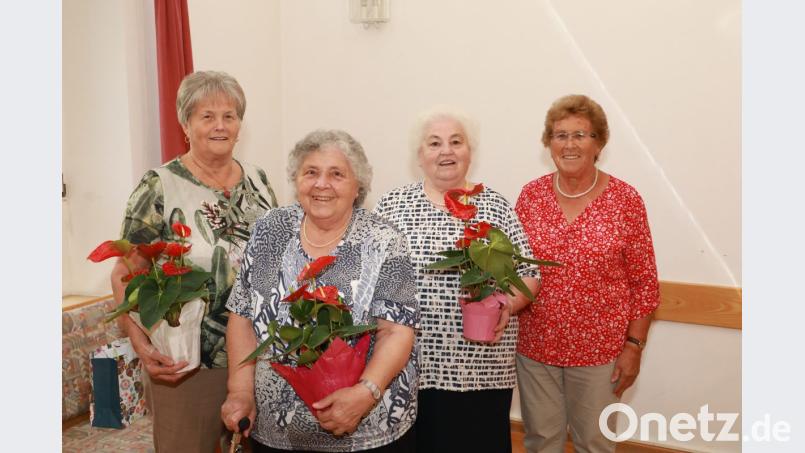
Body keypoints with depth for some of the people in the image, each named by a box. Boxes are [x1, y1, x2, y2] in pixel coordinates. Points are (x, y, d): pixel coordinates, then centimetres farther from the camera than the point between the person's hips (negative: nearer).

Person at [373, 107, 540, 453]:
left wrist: (507, 305, -14)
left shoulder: (496, 207, 3)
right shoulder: (391, 205, 2)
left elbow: (529, 275, 4)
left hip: (481, 371, 0)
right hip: (407, 368, 0)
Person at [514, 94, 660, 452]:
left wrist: (633, 346, -5)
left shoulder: (625, 200, -9)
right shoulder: (531, 195, -2)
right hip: (535, 343, 2)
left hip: (599, 348, -2)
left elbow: (644, 282, -4)